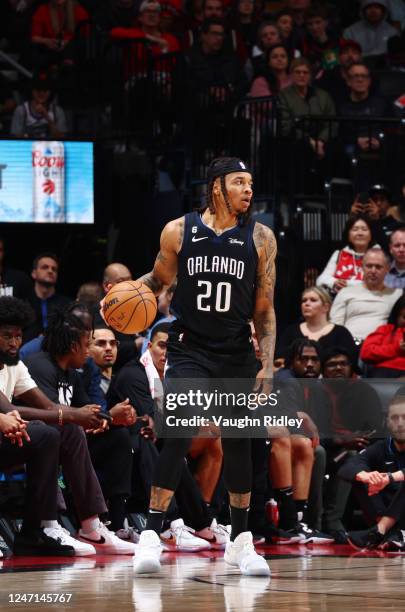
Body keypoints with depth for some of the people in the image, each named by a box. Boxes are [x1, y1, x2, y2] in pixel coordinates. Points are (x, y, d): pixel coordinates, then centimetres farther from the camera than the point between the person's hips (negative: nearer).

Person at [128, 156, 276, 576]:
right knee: (180, 433, -18)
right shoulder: (179, 232, -2)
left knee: (238, 443, 8)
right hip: (189, 349, -2)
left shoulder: (260, 238, 1)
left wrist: (267, 366, -4)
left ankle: (240, 541, 21)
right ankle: (151, 535, -14)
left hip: (236, 354, 2)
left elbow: (264, 310, 3)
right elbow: (158, 280, 15)